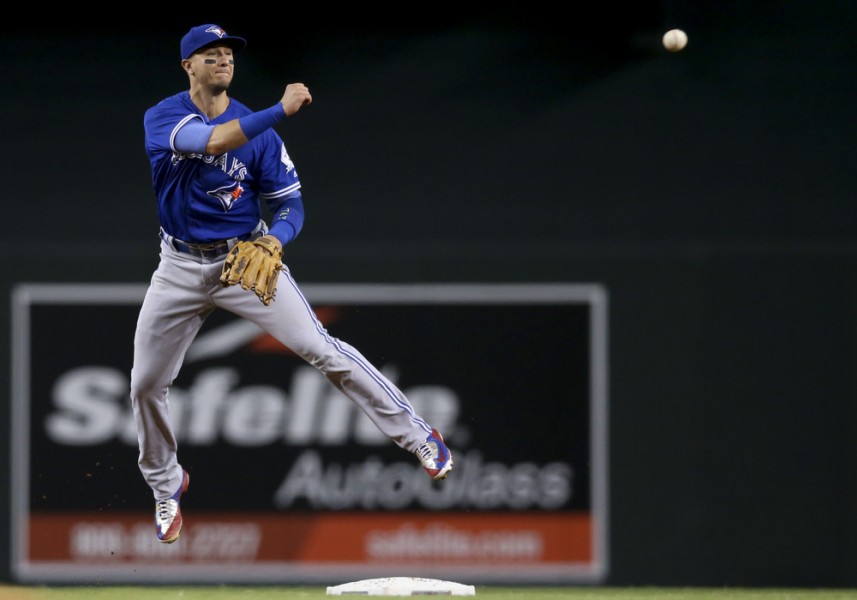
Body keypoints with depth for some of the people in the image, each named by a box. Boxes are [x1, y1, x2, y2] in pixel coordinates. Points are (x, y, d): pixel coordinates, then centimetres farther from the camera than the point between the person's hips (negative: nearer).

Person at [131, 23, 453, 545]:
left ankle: (418, 436, -11)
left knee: (319, 347, -15)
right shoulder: (162, 117, -10)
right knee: (147, 384, 6)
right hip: (182, 266, 1)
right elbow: (208, 140, -32)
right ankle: (166, 483, 32)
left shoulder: (258, 130, -4)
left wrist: (276, 238, -23)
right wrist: (281, 111, -37)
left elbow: (289, 203, -1)